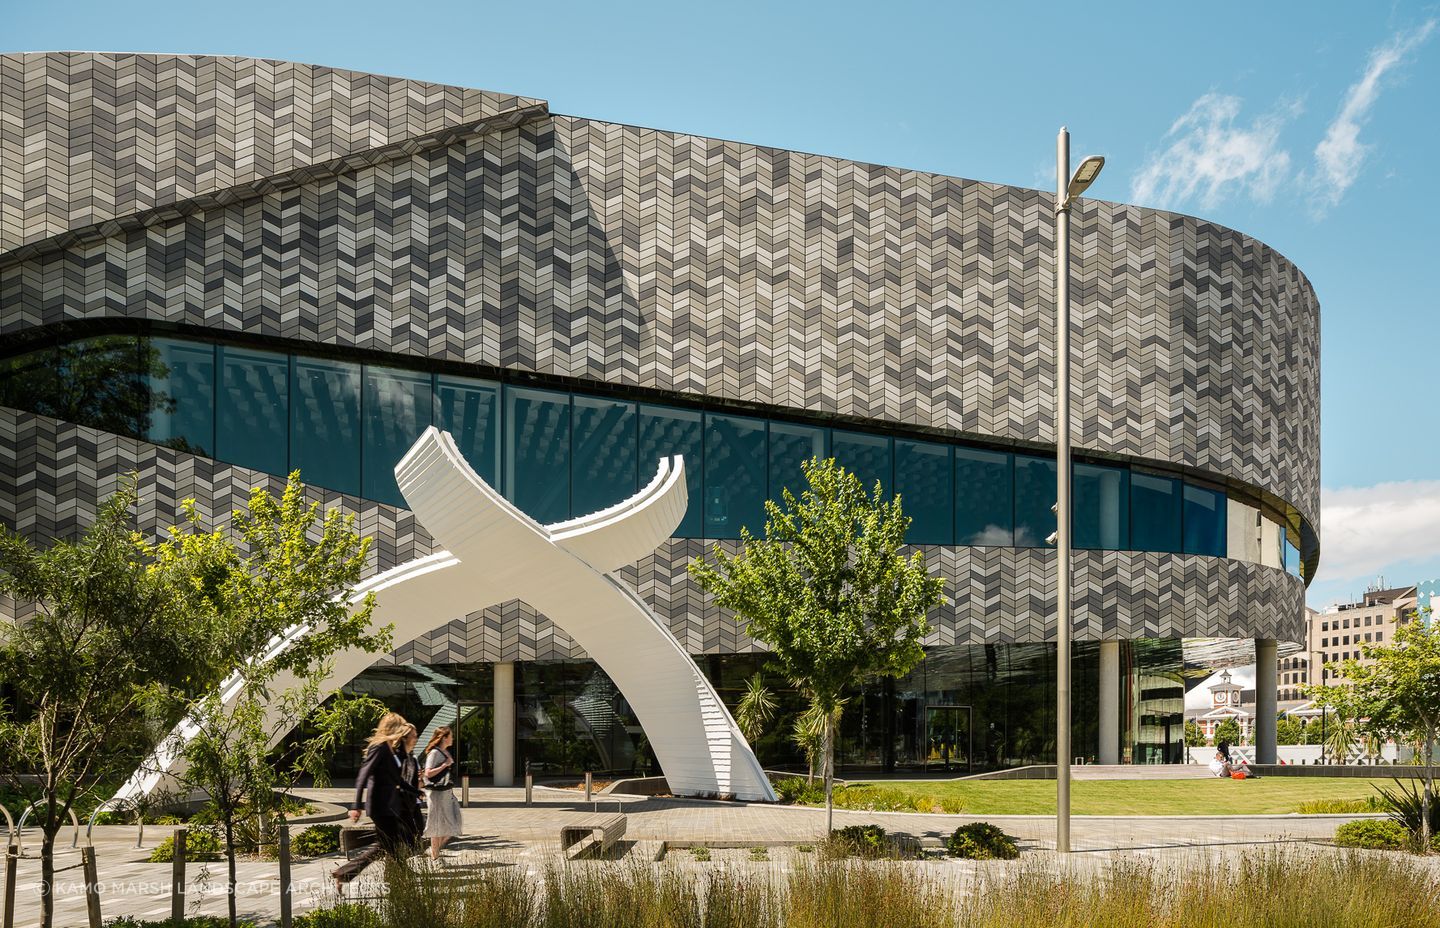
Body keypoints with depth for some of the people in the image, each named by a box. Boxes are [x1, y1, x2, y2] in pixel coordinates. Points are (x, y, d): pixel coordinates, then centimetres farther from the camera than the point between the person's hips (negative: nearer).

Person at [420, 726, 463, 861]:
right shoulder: (434, 753, -13)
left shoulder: (447, 752, 13)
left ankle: (436, 848, 20)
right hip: (436, 792, -8)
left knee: (452, 823, 5)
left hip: (447, 792, 8)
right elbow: (428, 773, -19)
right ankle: (434, 856, 9)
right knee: (438, 824, -1)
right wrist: (445, 765, -20)